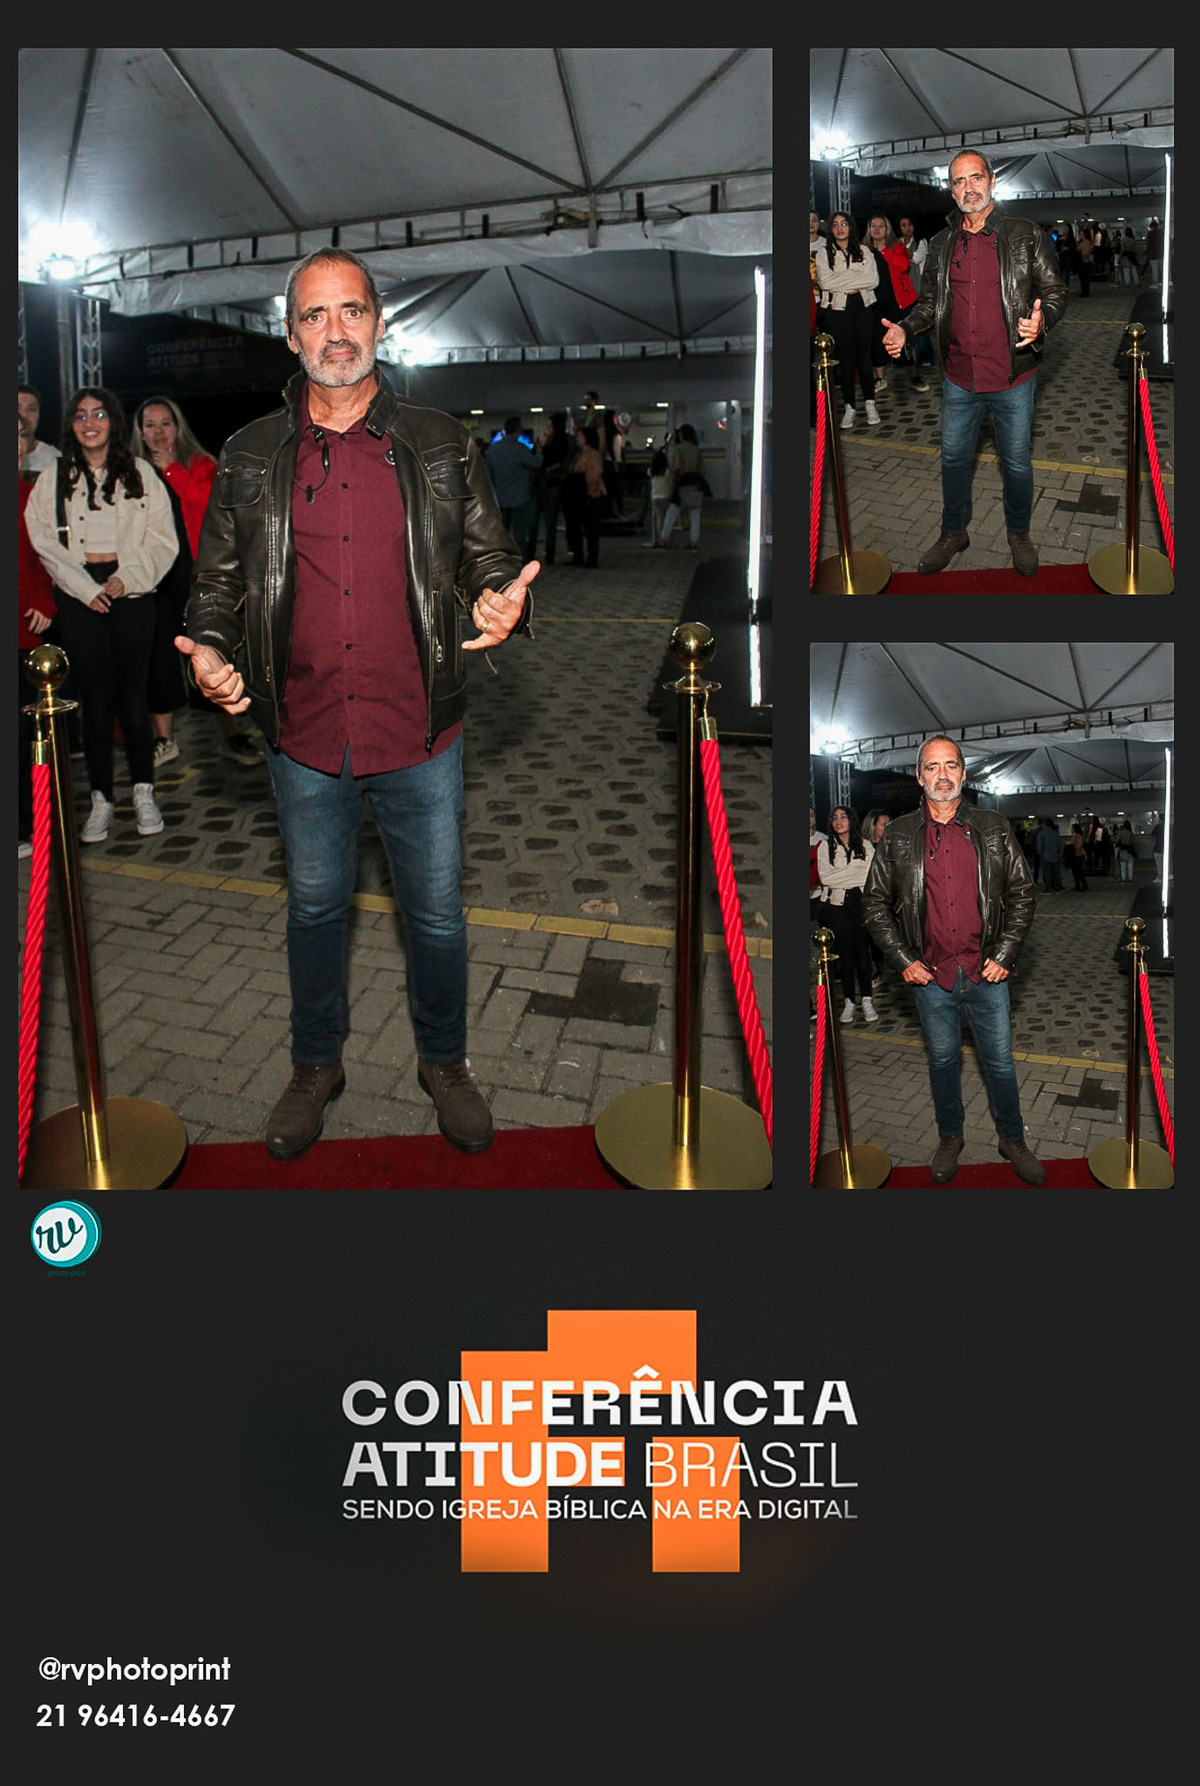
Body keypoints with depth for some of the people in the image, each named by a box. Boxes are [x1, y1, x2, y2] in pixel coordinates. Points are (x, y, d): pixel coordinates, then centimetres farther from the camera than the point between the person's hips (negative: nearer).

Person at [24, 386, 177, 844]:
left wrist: (126, 579, -9)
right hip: (80, 598, 1)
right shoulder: (54, 479, 7)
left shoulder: (140, 474, 6)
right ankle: (101, 801, 11)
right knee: (95, 701, 3)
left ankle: (143, 793, 13)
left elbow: (162, 539, 3)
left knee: (133, 698, 0)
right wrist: (85, 588, -8)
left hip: (131, 595, 0)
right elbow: (45, 542, 3)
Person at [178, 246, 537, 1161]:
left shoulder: (441, 447, 0)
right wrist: (208, 650, -12)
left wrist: (503, 604, -20)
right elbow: (217, 582, 8)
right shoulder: (250, 458, 3)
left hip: (421, 739, -1)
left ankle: (444, 1062, 35)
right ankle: (317, 1066, 38)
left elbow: (492, 561, 3)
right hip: (304, 741, 1)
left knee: (437, 914, 12)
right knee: (314, 908, 17)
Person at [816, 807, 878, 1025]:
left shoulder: (864, 846, 8)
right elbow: (825, 877, -6)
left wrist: (841, 877, -10)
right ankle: (848, 1001, 6)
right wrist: (856, 872, -7)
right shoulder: (825, 847, 6)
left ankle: (866, 1000, 3)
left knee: (862, 950, -3)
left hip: (860, 902, 0)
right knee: (844, 952, 0)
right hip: (837, 905, 0)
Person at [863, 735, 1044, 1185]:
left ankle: (1012, 1140, 28)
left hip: (987, 973, 0)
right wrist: (904, 959, -3)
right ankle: (949, 1138, 33)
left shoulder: (994, 828, 1)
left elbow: (1022, 894, 4)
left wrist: (1005, 955, -5)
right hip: (931, 976, 0)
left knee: (1000, 1061, 9)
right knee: (942, 1060, 14)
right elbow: (875, 904, 5)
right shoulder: (897, 836, 0)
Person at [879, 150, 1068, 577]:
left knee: (1016, 462, 10)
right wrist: (905, 329, -1)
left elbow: (1055, 291, -3)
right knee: (954, 458, 14)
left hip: (1012, 380, -3)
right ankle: (953, 533, 32)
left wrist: (1041, 320, -24)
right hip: (959, 378, 3)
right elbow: (929, 300, 18)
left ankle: (1019, 533, 30)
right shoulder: (942, 244, 7)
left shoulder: (1026, 236, -4)